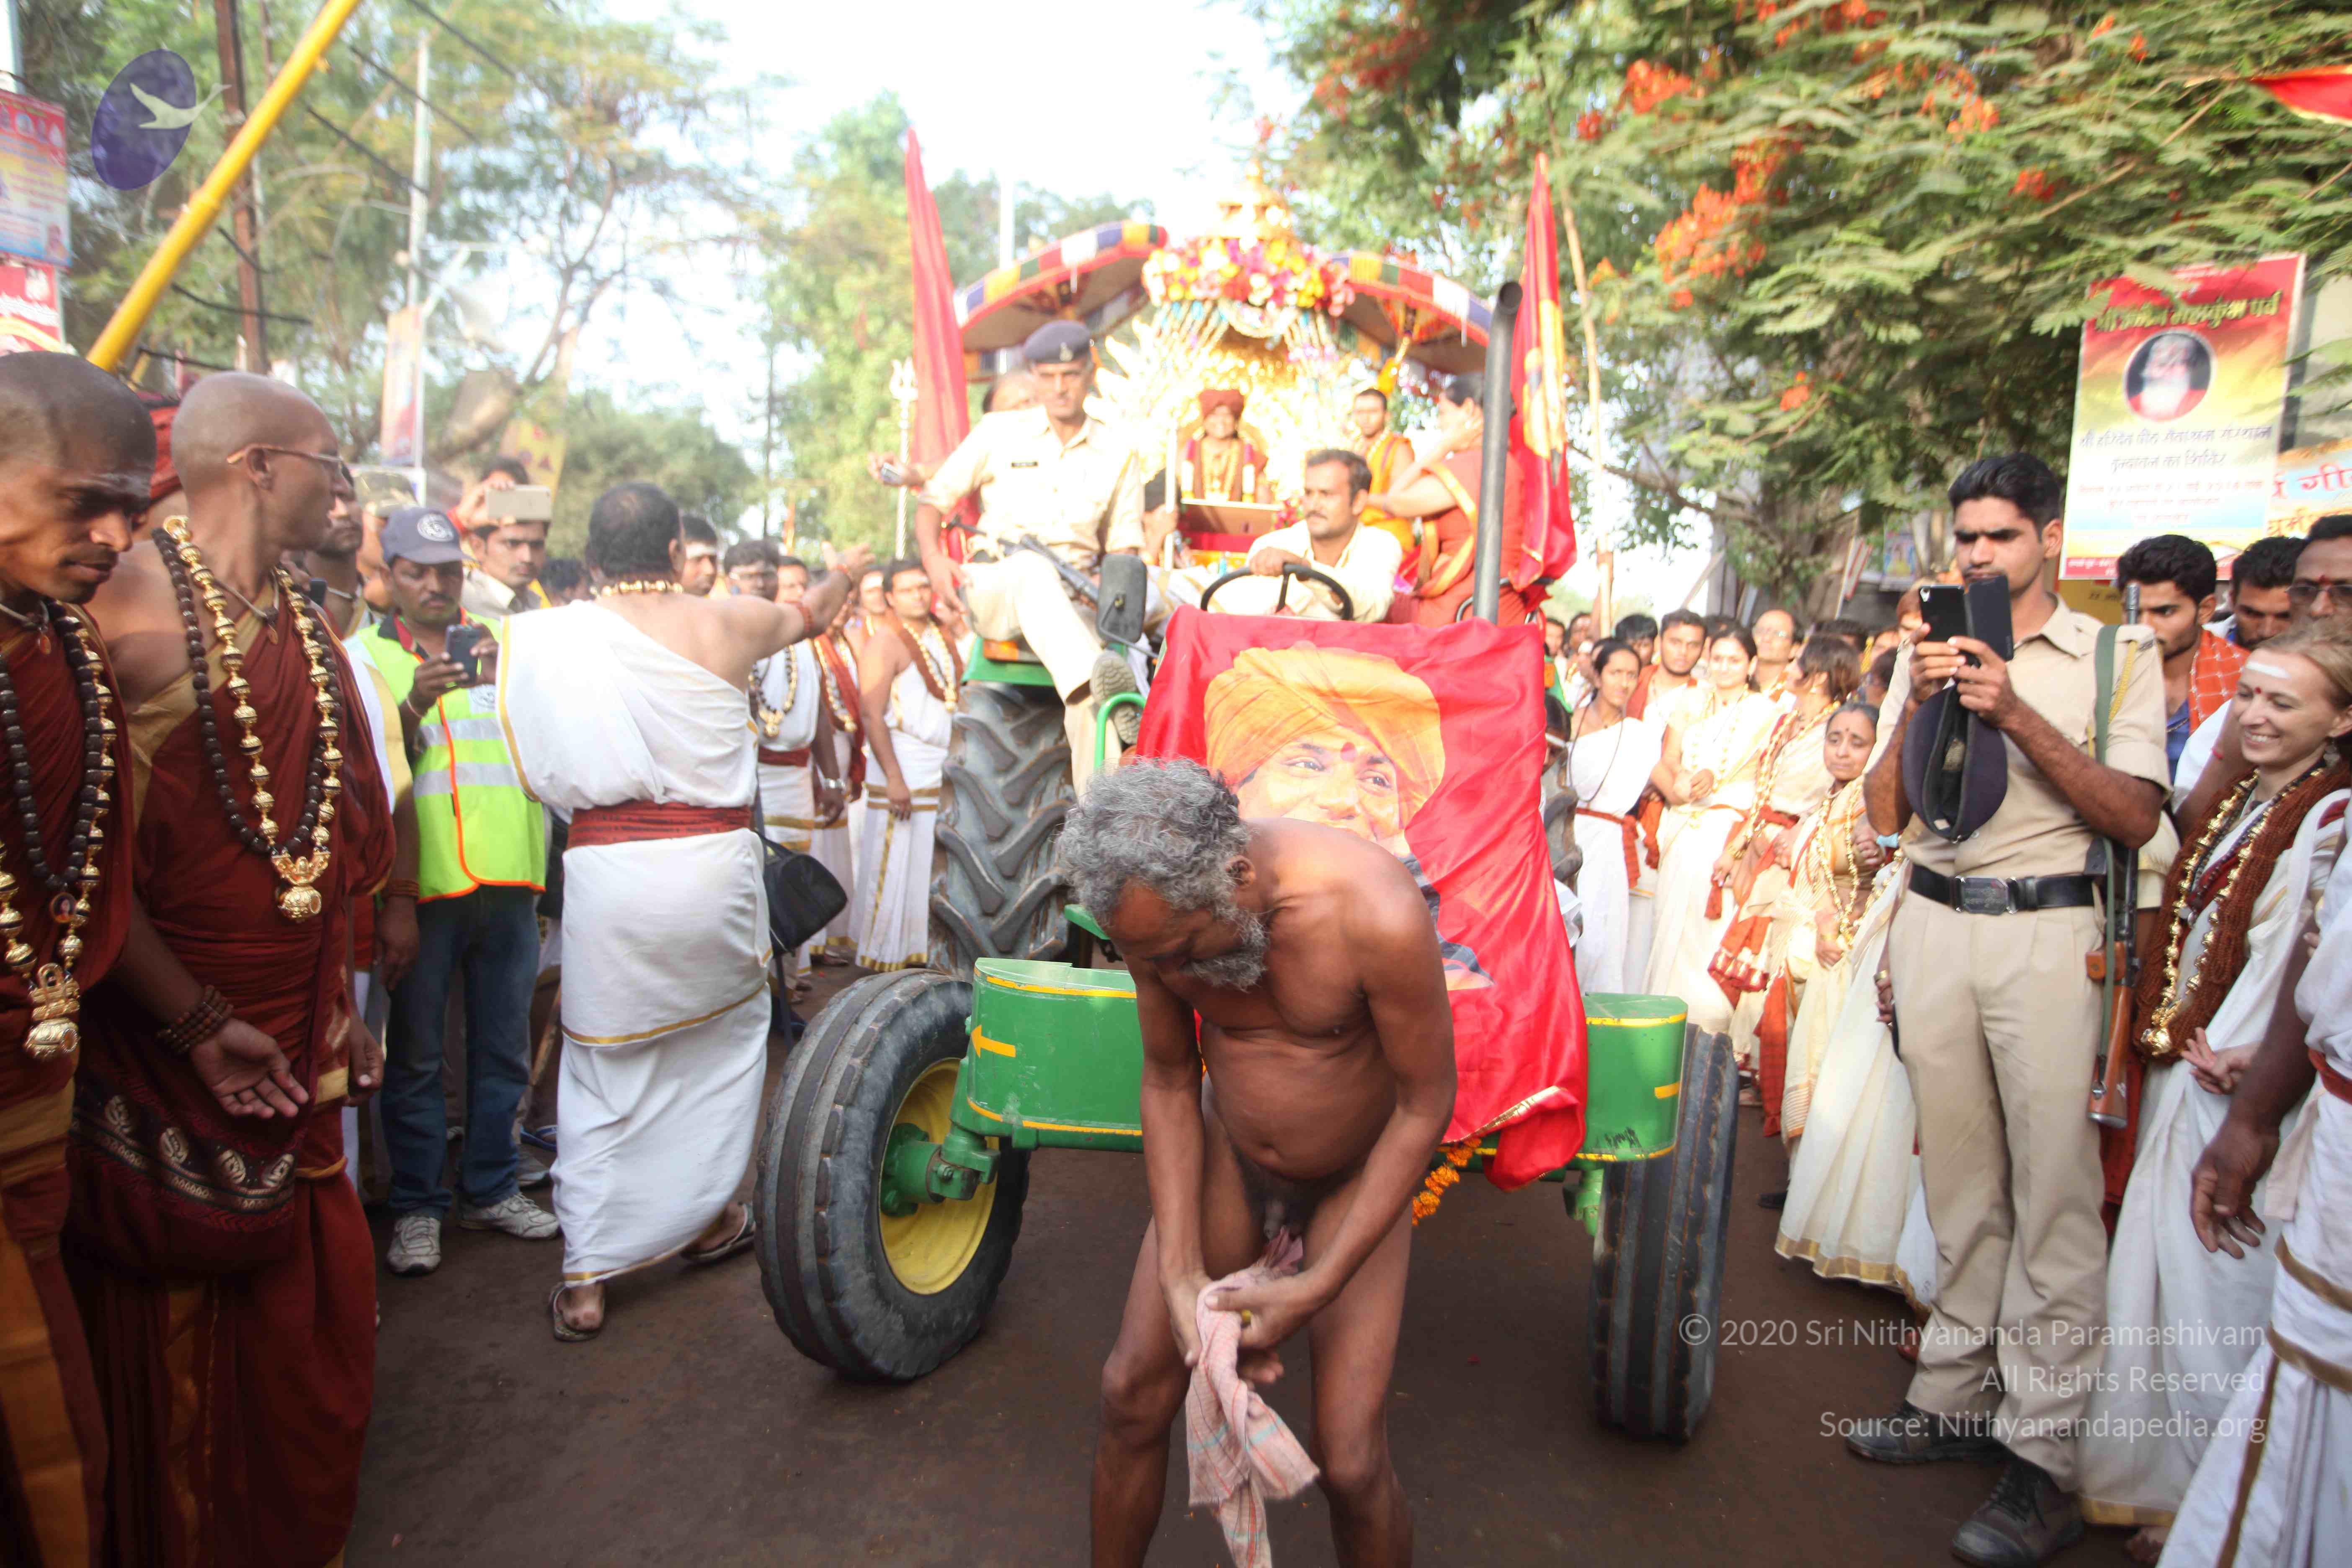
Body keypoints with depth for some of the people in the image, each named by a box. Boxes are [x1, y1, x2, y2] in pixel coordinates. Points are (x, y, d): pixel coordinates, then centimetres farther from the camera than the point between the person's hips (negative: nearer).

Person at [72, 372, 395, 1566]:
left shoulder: (299, 622, 8)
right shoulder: (140, 609, -17)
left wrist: (337, 1001, 10)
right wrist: (197, 1026, -18)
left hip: (291, 1043, 7)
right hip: (169, 1052, -7)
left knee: (304, 1291, 16)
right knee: (182, 1307, 10)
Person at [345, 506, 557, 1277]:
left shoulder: (503, 642, 12)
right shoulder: (366, 654, 5)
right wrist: (415, 705, -19)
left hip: (509, 880, 3)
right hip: (420, 884, -2)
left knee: (503, 1046, 11)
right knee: (415, 1053, 4)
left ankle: (492, 1188, 25)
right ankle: (417, 1206, 18)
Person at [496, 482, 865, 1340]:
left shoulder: (547, 636, -1)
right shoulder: (726, 622, 0)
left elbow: (543, 770, 3)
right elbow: (806, 614, 21)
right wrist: (845, 572, 41)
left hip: (606, 870, 0)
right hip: (715, 862, 0)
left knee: (602, 1073, 11)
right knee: (730, 1038, 21)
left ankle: (583, 1279, 14)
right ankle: (710, 1217, 32)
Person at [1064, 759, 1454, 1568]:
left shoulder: (1378, 915, -36)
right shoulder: (1154, 909, -22)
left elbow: (1426, 1106, -22)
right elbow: (1168, 1081, -7)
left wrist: (1319, 1288, -20)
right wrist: (1181, 1275, -13)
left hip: (1358, 1179, -3)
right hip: (1226, 1157, 3)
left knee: (1350, 1463, -6)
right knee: (1134, 1392, 6)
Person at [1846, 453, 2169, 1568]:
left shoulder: (2118, 655, 4)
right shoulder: (1927, 654, 13)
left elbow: (2137, 817, -8)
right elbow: (1885, 813, 8)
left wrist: (2020, 717, -17)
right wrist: (1918, 709, -8)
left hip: (2048, 932, -3)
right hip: (1935, 924, 4)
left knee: (2054, 1188, -3)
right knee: (1957, 1176, 10)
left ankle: (2043, 1456, 5)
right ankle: (1957, 1395, 22)